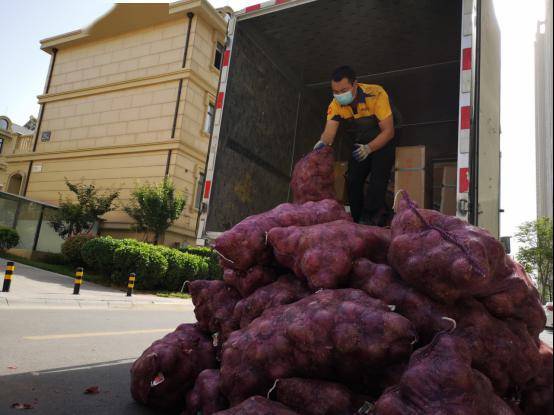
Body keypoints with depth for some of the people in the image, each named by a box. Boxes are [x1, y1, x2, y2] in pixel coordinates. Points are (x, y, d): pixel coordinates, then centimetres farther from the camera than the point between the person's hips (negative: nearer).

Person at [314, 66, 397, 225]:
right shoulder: (335, 105, -17)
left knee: (378, 178, -23)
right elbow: (329, 132, -28)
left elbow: (388, 131, -28)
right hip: (360, 145, 5)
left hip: (382, 141, -4)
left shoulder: (376, 94, -30)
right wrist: (323, 142, -51)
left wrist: (369, 148, -42)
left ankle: (369, 218, -16)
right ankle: (357, 221, 13)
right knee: (352, 181, -1)